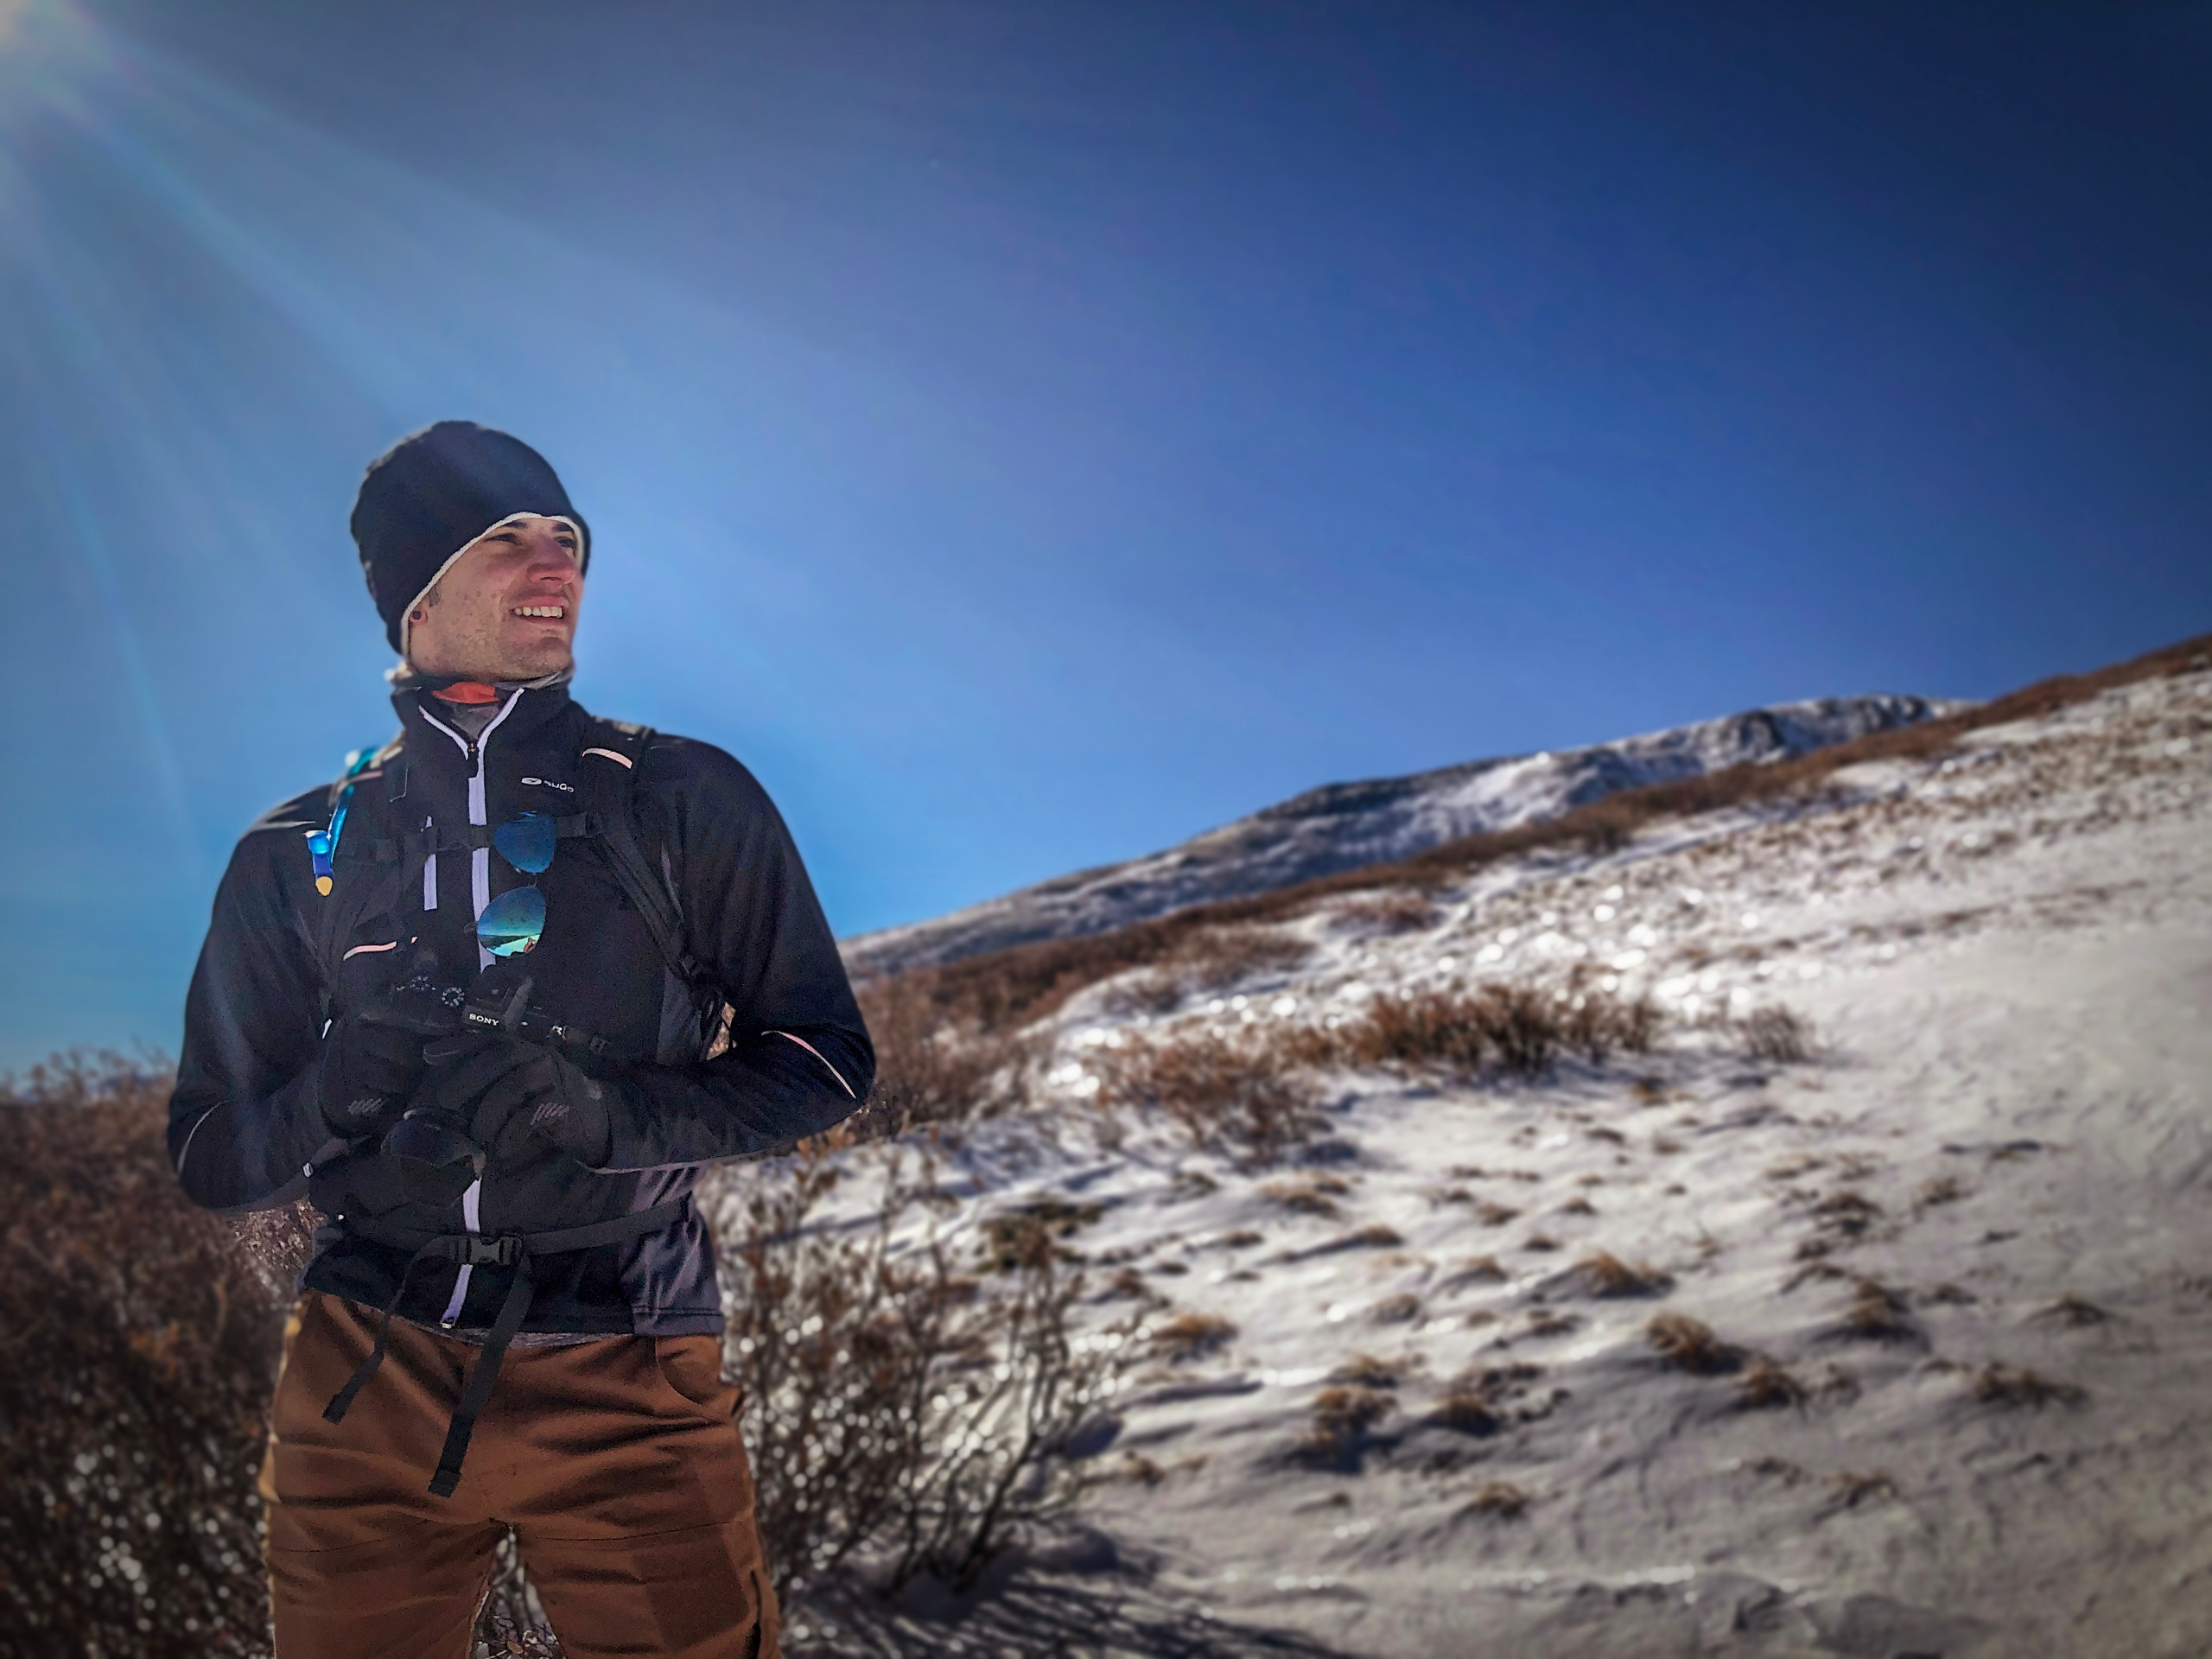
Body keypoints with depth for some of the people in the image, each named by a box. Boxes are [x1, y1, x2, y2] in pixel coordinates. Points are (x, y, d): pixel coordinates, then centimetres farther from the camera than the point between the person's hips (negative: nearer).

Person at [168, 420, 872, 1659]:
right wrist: (346, 1088, -14)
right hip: (367, 1382, 2)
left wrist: (611, 1112, -18)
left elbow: (829, 1059, -1)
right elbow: (211, 1158, 9)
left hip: (624, 1391, -2)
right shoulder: (299, 853, 8)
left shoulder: (686, 802, 1)